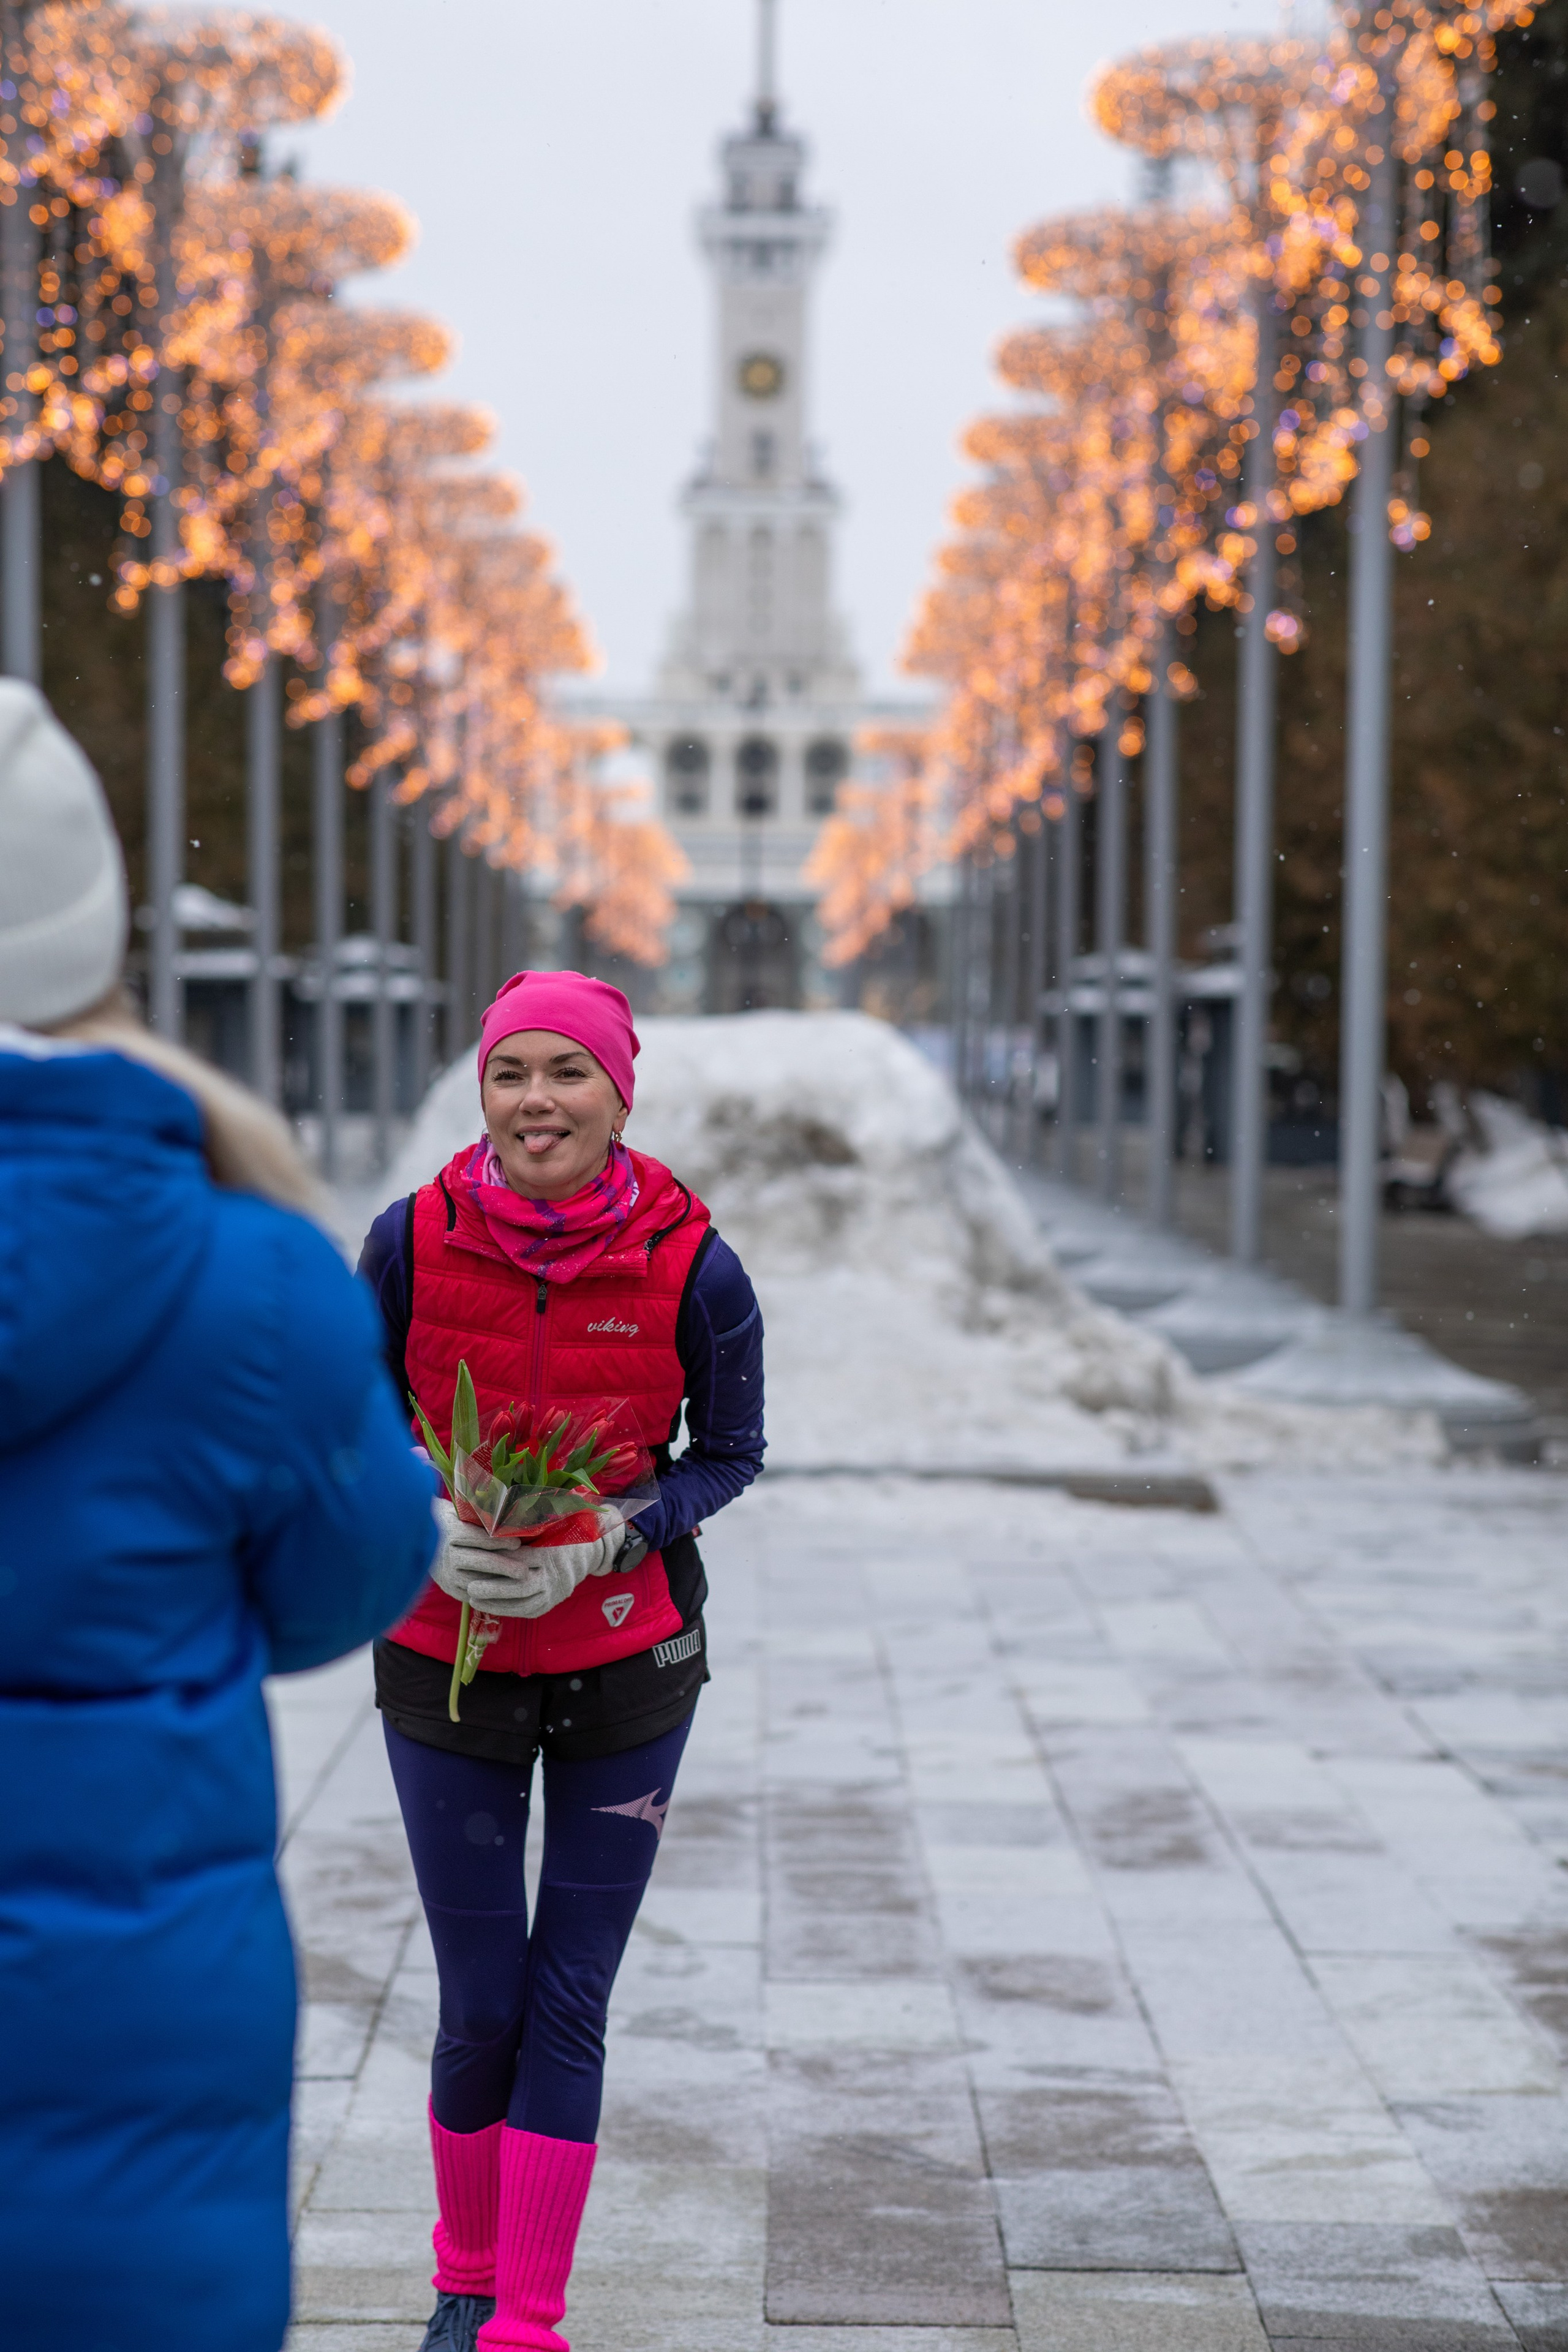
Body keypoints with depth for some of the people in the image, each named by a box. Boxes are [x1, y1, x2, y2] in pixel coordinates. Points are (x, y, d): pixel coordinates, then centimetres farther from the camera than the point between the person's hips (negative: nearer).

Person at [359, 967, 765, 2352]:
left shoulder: (690, 1266, -13)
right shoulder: (413, 1242, -11)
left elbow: (733, 1452, 0)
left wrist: (606, 1539, -16)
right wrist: (425, 1528, -16)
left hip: (628, 1660, 0)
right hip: (448, 1660, 0)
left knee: (570, 2002, 2)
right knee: (481, 2010, 4)